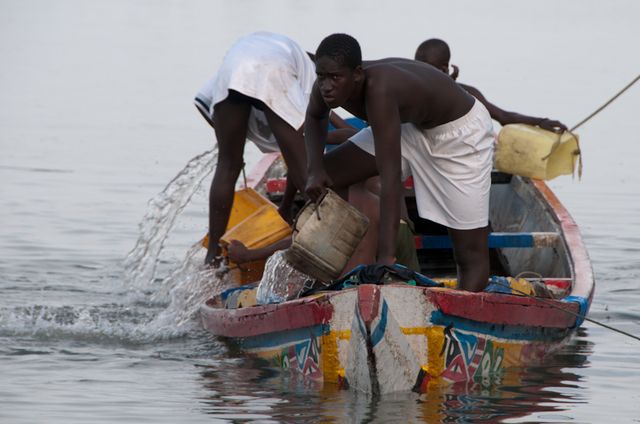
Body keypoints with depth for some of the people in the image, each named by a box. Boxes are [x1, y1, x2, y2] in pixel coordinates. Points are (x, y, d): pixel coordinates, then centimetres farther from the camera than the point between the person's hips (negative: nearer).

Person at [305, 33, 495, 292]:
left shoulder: (378, 90, -42)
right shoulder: (330, 83, -20)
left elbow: (390, 178, -46)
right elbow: (315, 118, 7)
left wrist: (386, 257, -50)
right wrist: (315, 169, -12)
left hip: (459, 131, -7)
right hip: (410, 126, 7)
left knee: (471, 254, -11)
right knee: (328, 177, -2)